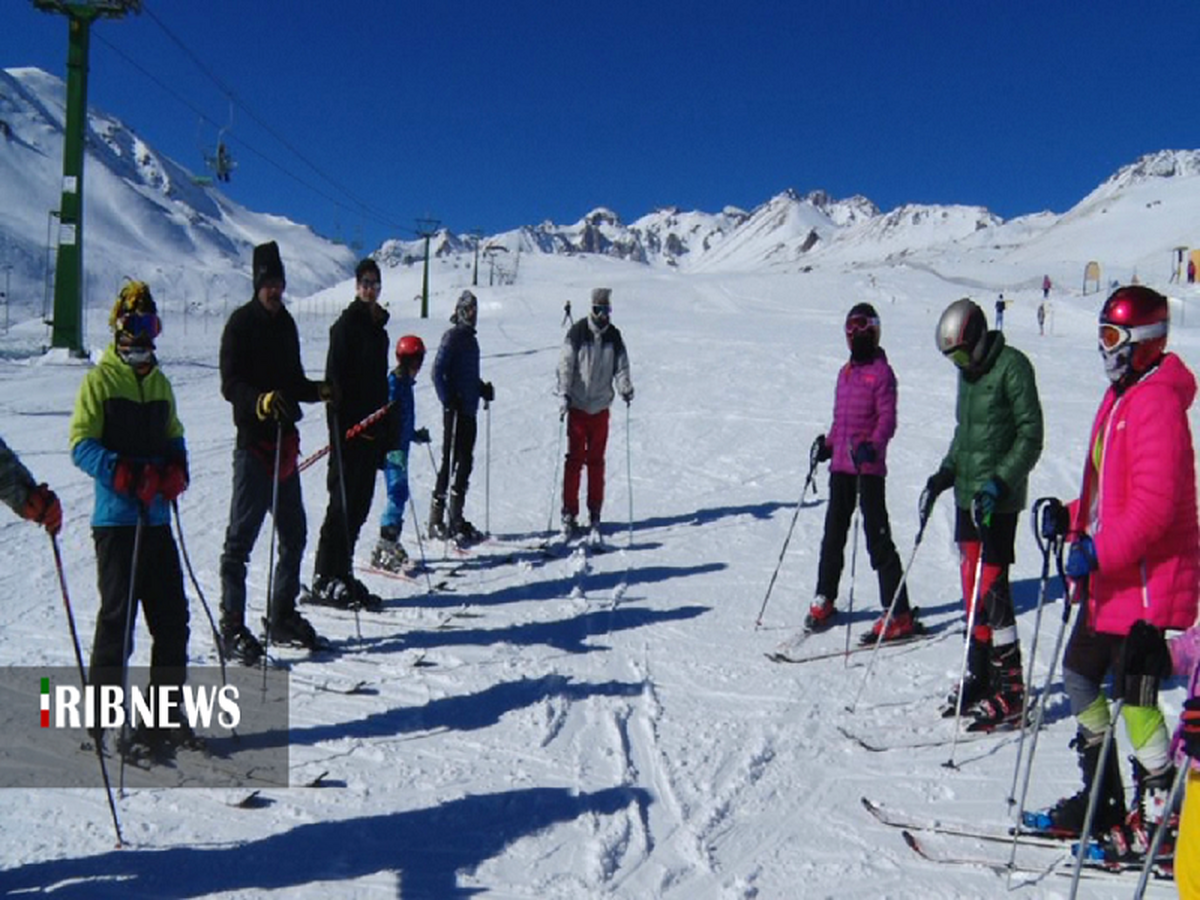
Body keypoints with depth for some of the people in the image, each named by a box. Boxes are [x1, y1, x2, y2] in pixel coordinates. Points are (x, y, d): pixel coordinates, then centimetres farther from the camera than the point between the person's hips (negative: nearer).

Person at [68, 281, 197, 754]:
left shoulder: (159, 382, 17)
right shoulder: (100, 379, -3)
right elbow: (81, 443, -9)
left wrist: (176, 467, 0)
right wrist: (125, 474, -22)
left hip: (156, 518, 6)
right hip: (116, 517, -6)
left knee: (172, 617, 7)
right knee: (118, 616, -4)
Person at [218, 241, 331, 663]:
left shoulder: (285, 322, 17)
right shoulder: (241, 323, -5)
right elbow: (230, 384, -13)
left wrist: (318, 390, 3)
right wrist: (259, 401, -31)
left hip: (285, 441, 8)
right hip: (253, 442, -7)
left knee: (294, 532, 12)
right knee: (242, 535, -4)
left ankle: (282, 616, 25)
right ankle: (232, 627, 2)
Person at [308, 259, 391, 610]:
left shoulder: (378, 329, 19)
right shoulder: (347, 324, -5)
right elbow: (336, 377, -13)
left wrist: (384, 436, 18)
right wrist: (343, 423, -20)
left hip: (371, 429, 8)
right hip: (348, 428, -8)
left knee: (359, 504, 9)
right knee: (344, 501, -7)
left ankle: (341, 574, 17)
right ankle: (326, 579, -2)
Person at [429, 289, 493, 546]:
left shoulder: (471, 339, 18)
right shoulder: (453, 337, -7)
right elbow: (438, 372, -13)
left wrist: (483, 389, 11)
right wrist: (448, 400, -20)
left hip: (469, 411, 8)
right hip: (455, 410, -8)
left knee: (465, 463, 10)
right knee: (450, 461, -8)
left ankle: (457, 519, 18)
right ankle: (436, 521, -3)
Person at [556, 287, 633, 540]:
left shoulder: (614, 336, 4)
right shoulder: (577, 333, -6)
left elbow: (621, 367, 5)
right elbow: (565, 365, -7)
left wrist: (625, 388, -13)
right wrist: (563, 394, -18)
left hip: (601, 407, 3)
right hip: (577, 406, -3)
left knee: (596, 462, 8)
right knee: (574, 460, 0)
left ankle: (595, 515, 14)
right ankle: (569, 515, 6)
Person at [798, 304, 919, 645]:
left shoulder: (882, 372, -5)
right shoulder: (845, 372, 17)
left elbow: (887, 418, -13)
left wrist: (872, 446, -28)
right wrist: (828, 444, 16)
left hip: (869, 467, -7)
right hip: (840, 465, 7)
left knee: (877, 538, -7)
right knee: (833, 534, 15)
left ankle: (899, 615, -2)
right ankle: (824, 601, 29)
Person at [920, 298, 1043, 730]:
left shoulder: (1012, 366, -11)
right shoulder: (968, 370, 14)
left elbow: (1031, 436, -14)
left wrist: (1000, 483, -22)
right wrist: (945, 473, 12)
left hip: (998, 500, -8)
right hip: (967, 494, 8)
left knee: (991, 589, -9)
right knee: (971, 588, 11)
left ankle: (1008, 692, -1)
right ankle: (978, 677, 22)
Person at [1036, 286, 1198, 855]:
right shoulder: (1120, 397, 14)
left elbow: (1154, 504, -26)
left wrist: (1099, 552, -27)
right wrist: (1072, 517, 7)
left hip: (1146, 581, -10)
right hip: (1108, 577, 10)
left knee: (1133, 694, -2)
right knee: (1078, 676, 15)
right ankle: (1100, 799, 28)